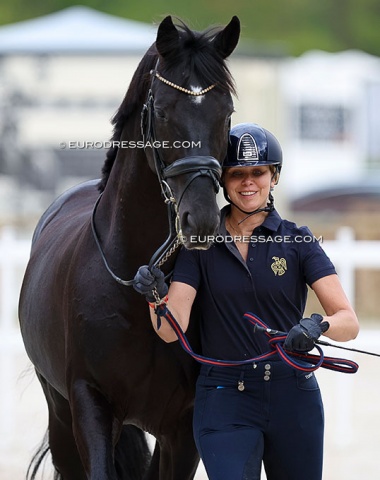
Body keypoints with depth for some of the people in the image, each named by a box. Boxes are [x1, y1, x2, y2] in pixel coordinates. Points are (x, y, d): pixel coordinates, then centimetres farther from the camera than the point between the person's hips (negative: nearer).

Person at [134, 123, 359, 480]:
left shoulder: (298, 241, 1)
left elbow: (349, 322, -7)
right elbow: (171, 330, -7)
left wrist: (319, 325, -29)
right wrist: (156, 296, -28)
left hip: (293, 397, 1)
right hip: (224, 400, -1)